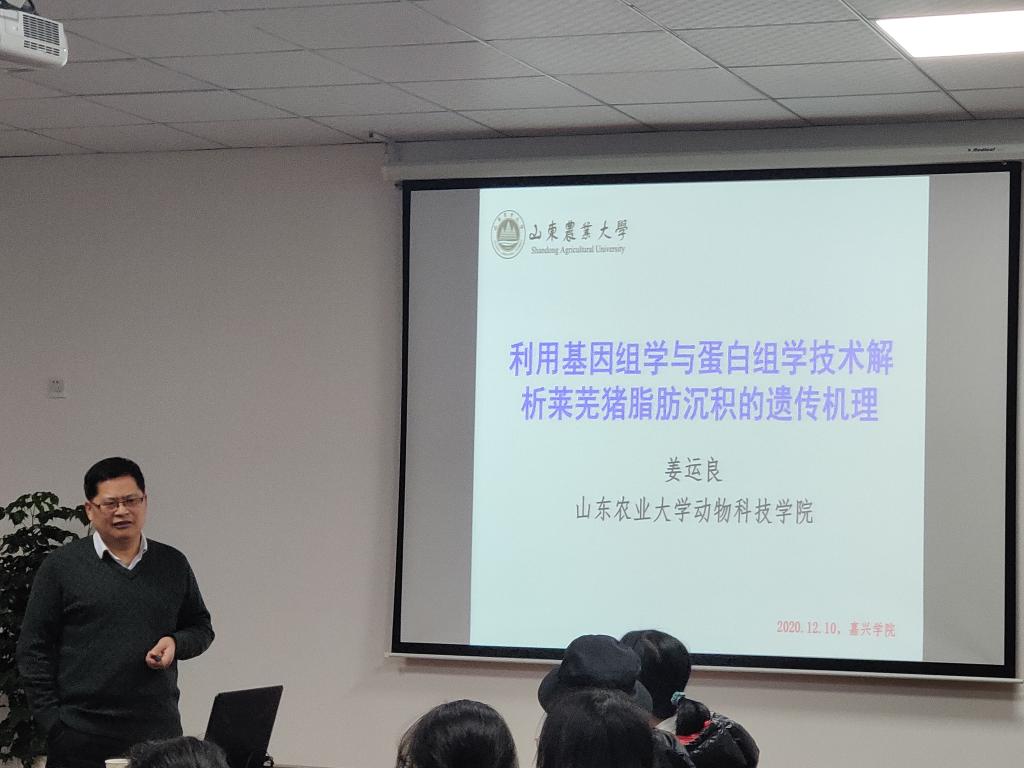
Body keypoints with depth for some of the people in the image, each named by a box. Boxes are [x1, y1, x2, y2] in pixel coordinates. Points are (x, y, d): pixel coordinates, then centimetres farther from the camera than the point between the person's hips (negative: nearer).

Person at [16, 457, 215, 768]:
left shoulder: (173, 565, 11)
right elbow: (33, 649, 1)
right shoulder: (61, 566, 1)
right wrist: (52, 722, -5)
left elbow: (201, 628, 20)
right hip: (82, 736, -3)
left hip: (158, 731, 3)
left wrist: (175, 643, -3)